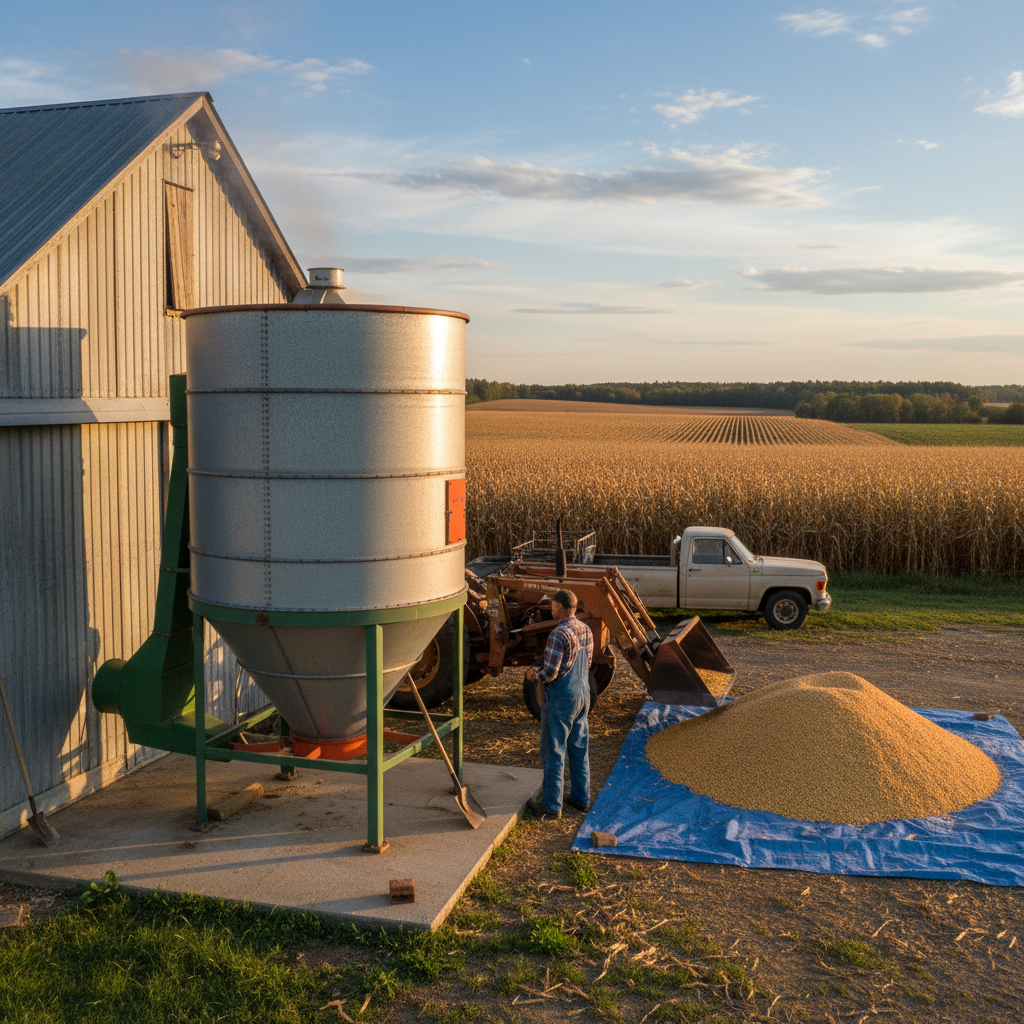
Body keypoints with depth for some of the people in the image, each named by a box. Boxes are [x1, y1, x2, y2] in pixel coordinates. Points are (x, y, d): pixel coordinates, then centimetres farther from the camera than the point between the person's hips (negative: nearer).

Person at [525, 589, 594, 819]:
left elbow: (550, 673, -22)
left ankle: (551, 805, 9)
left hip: (561, 699, -8)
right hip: (582, 695, 8)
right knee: (579, 748, 16)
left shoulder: (559, 634, -23)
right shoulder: (586, 630, 3)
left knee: (554, 752, 2)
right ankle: (581, 798, 26)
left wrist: (533, 675, -2)